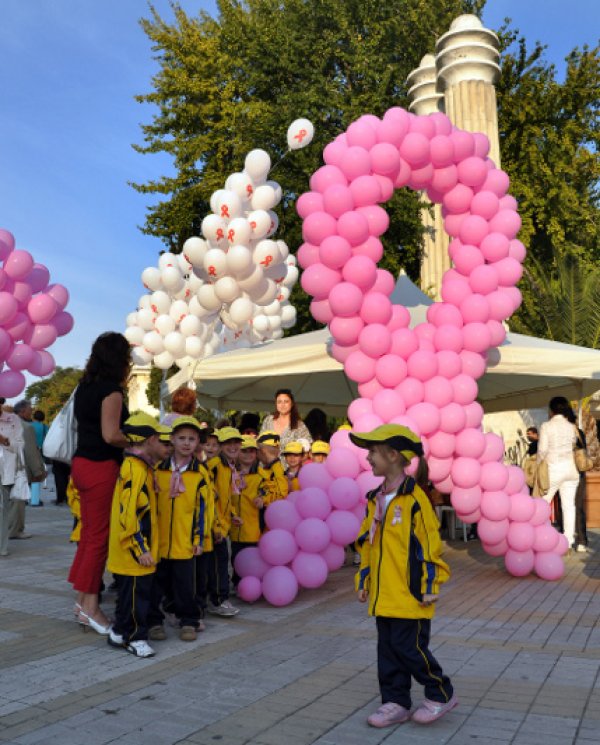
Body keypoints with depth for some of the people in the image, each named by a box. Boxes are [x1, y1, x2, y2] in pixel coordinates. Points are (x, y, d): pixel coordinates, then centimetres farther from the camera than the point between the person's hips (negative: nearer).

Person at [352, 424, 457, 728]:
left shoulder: (414, 498, -14)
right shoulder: (375, 499, 10)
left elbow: (430, 545, -13)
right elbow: (367, 544, 16)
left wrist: (430, 587, -12)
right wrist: (364, 581, 15)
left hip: (409, 594, -7)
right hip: (383, 595, 8)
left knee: (409, 648, 0)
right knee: (388, 650, 13)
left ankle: (441, 694, 21)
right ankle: (396, 702, 26)